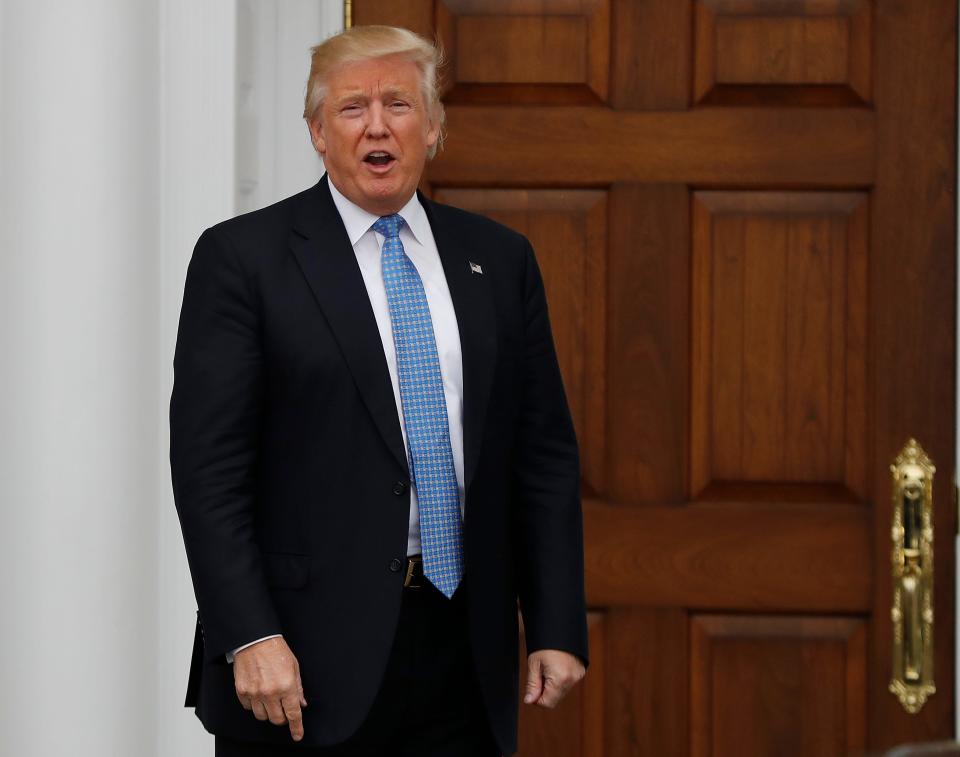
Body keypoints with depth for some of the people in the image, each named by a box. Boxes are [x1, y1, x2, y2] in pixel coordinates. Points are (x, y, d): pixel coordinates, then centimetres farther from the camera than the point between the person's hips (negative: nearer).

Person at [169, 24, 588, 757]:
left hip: (464, 654, 4)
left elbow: (544, 455, 11)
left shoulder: (499, 259, 11)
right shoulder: (242, 257, -1)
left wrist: (558, 628, 3)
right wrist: (250, 638, -15)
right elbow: (209, 467, -7)